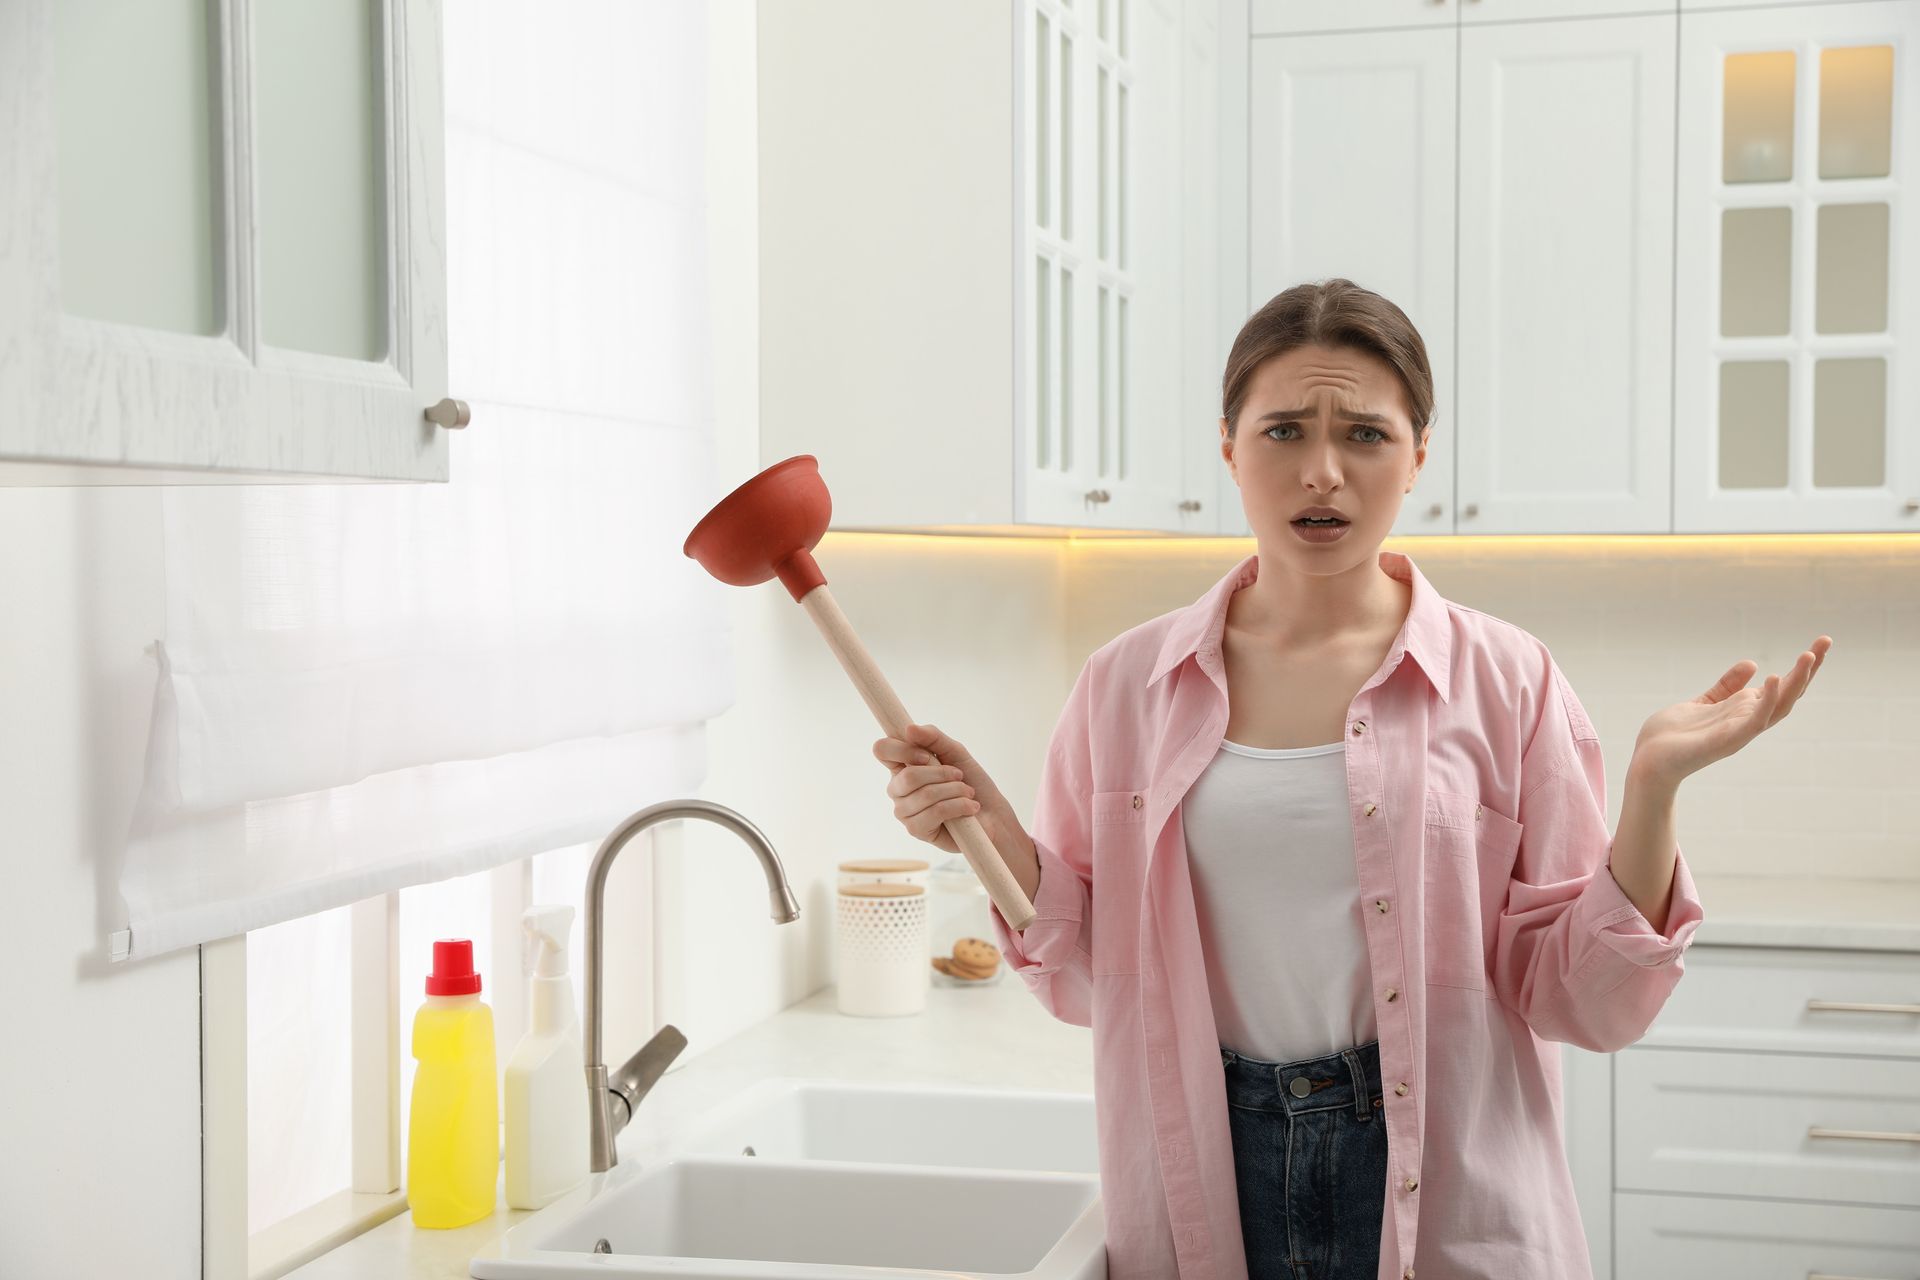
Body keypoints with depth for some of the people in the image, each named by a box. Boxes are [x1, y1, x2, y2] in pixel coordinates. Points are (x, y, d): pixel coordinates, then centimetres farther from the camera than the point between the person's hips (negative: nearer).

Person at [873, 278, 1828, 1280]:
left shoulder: (1502, 680, -5)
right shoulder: (1128, 684, -1)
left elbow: (1579, 1001, -5)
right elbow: (1092, 978, 5)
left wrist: (1654, 783, -16)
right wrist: (1001, 845, -11)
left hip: (1447, 1198, -1)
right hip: (1201, 1196, 2)